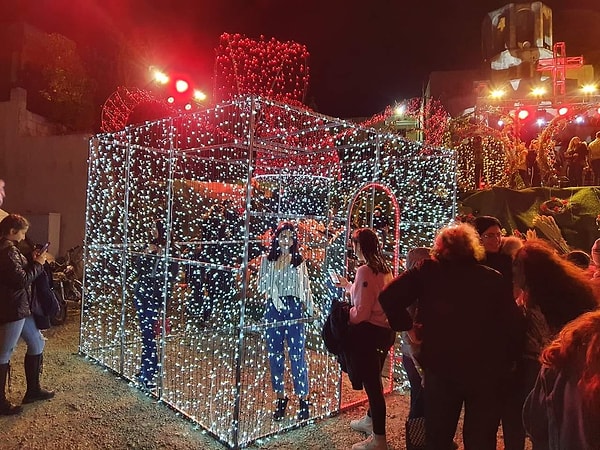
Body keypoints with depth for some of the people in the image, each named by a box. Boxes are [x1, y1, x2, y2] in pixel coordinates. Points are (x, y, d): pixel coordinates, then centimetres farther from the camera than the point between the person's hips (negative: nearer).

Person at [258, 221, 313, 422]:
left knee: (297, 354, -1)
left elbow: (305, 287, 11)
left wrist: (307, 308, 5)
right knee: (275, 354, 7)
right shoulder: (267, 260, 6)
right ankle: (280, 398, 21)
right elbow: (264, 286, 1)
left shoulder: (299, 261, 7)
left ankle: (303, 398, 11)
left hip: (294, 308, -1)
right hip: (273, 308, 1)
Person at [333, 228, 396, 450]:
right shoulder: (385, 270, 7)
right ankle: (371, 420, 46)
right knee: (374, 379, 25)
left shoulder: (364, 271, -20)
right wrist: (349, 286, 26)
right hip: (384, 331, 9)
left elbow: (362, 312, -24)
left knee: (371, 382, 4)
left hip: (369, 333, -9)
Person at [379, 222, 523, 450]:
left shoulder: (427, 271, -3)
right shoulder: (493, 278, 0)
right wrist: (504, 363, 4)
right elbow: (513, 322, -7)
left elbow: (388, 297, -12)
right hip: (486, 371, 1)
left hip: (440, 368, -1)